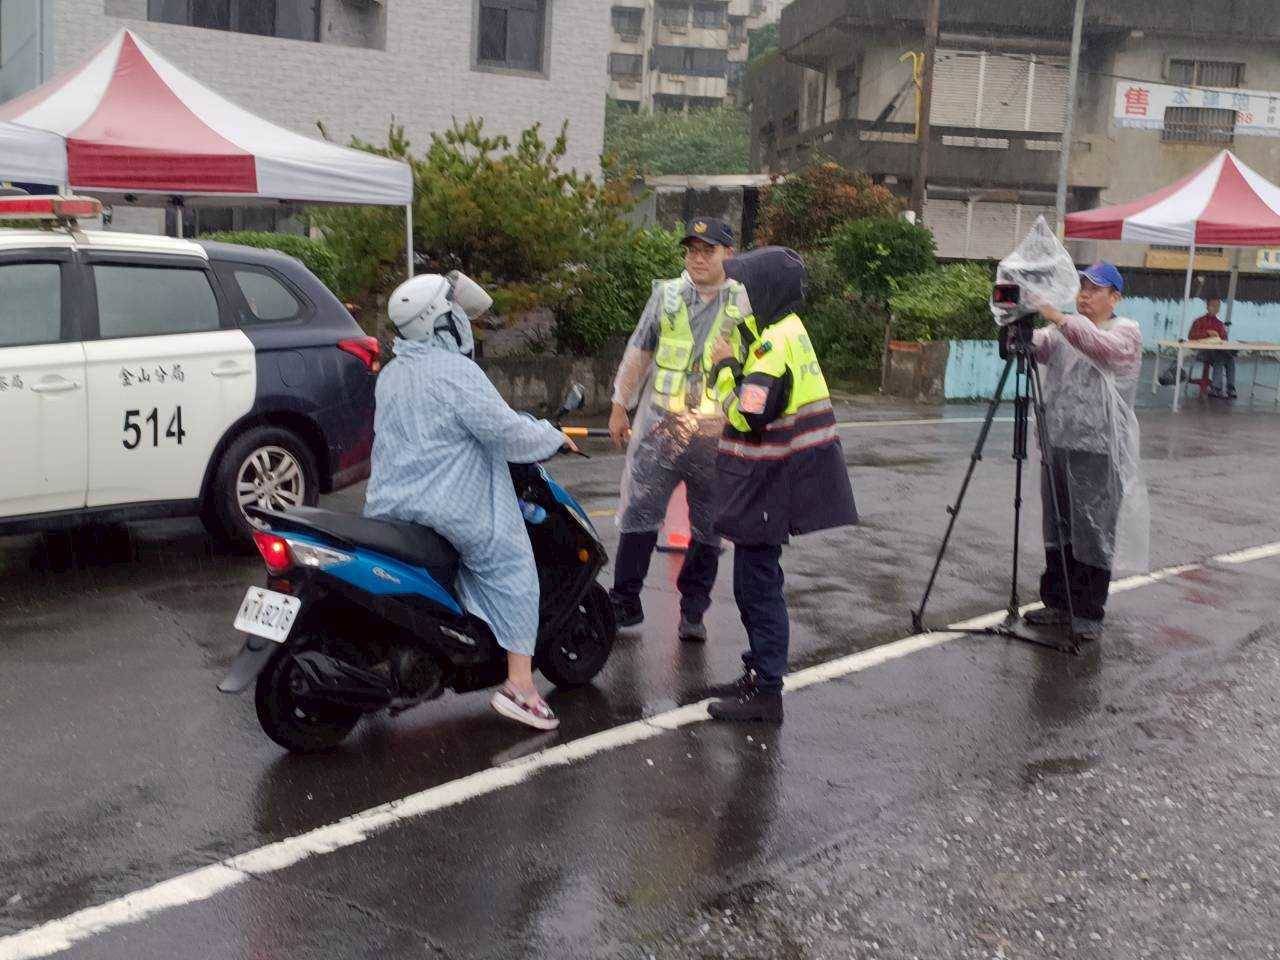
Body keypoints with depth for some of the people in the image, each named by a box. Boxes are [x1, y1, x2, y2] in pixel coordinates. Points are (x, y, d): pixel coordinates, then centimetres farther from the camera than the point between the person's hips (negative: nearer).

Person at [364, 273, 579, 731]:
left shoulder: (391, 375, 12)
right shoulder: (456, 373, -15)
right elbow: (506, 432, -18)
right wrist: (553, 436, 1)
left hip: (389, 505, 8)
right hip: (448, 511, -8)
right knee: (511, 571, 2)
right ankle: (520, 686, -2)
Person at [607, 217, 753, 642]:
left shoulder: (745, 304, 2)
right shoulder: (666, 295, 8)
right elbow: (638, 353, 12)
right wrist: (620, 408, 11)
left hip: (717, 435, -1)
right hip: (659, 429, 1)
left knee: (708, 529, 7)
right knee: (638, 517, 3)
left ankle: (693, 611, 21)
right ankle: (625, 602, 15)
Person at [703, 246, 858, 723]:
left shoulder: (774, 343, -19)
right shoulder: (786, 332, 12)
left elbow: (746, 416, -24)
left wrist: (725, 367, -12)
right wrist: (731, 366, 6)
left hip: (766, 487, -10)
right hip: (765, 485, 10)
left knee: (758, 585, -4)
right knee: (755, 583, 18)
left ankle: (766, 693, 4)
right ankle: (759, 673, 29)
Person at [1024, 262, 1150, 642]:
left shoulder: (1127, 332, 0)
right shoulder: (1062, 331, 15)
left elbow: (1103, 346, -23)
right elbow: (1037, 349, -2)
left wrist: (1057, 317, -32)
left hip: (1099, 452, -5)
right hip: (1057, 446, 5)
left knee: (1093, 535, -2)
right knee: (1057, 531, 12)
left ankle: (1089, 616, 7)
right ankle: (1057, 603, 23)